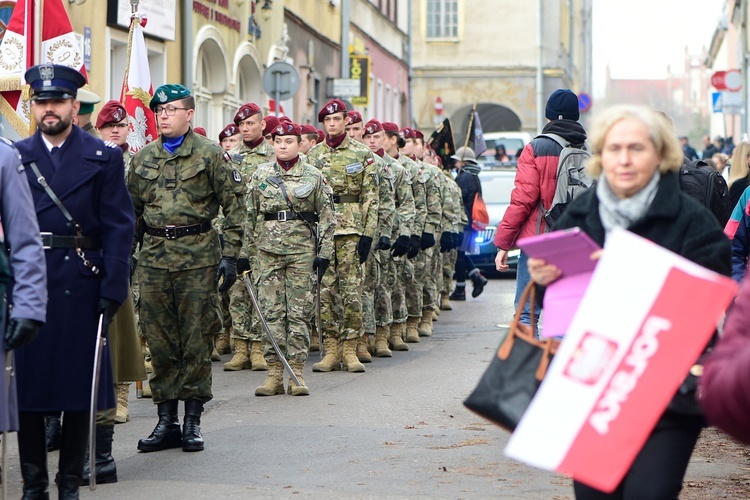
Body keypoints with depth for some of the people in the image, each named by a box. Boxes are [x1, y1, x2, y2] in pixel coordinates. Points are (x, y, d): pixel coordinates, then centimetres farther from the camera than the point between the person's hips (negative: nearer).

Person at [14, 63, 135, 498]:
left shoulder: (104, 158, 3)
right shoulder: (15, 157, 9)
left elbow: (119, 228, -1)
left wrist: (113, 290, -9)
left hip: (80, 286, -1)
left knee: (79, 384, 3)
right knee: (27, 381, 3)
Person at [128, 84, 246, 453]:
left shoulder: (210, 154, -1)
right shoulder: (144, 157, 12)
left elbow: (235, 204, -2)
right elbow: (130, 208, 19)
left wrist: (229, 254, -8)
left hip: (198, 256, -4)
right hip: (153, 255, 4)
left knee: (197, 339, 0)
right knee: (159, 340, 5)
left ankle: (193, 421, 8)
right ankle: (166, 420, 12)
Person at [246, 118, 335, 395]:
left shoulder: (313, 176, 3)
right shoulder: (260, 175, 7)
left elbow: (327, 216, 4)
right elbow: (250, 216, 10)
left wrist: (324, 253, -2)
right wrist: (249, 251, 6)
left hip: (303, 250, -1)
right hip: (269, 250, 1)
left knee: (300, 312, 0)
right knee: (271, 311, 0)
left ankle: (297, 373, 4)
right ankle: (274, 374, 3)